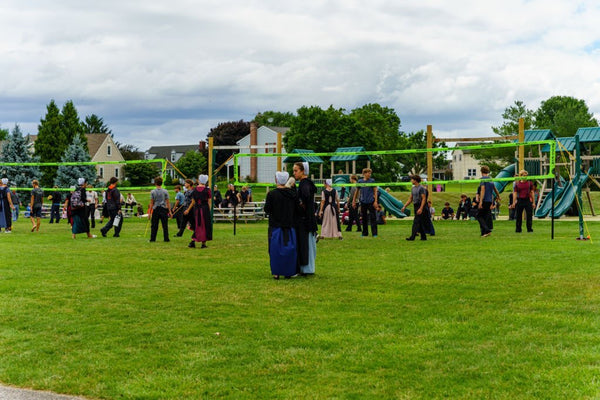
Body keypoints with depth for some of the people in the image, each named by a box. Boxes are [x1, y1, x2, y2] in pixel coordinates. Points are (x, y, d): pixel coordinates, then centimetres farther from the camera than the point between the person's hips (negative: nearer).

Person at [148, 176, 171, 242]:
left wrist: (150, 213, 5)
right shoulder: (165, 191, -2)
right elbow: (168, 203, -1)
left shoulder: (153, 192, -2)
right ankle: (166, 238, 2)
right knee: (165, 225, 3)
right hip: (163, 209, 0)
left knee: (154, 226, 5)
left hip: (155, 210, 0)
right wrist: (169, 211, 4)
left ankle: (152, 239, 6)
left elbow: (151, 203, 0)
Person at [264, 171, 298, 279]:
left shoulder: (271, 194, -12)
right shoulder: (292, 193, -1)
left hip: (275, 226, -3)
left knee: (276, 249, 4)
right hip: (289, 226, 3)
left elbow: (267, 210, -8)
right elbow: (296, 209, 4)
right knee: (289, 248, 10)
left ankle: (276, 273, 3)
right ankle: (288, 272, 13)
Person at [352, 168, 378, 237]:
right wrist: (354, 201, 15)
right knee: (364, 218, 9)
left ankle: (374, 233, -1)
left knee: (373, 218, -4)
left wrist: (375, 201, -8)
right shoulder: (360, 181, 5)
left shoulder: (372, 181, -1)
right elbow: (357, 191, 15)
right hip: (363, 202, 3)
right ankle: (365, 233, 19)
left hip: (371, 202, -3)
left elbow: (375, 191, 0)